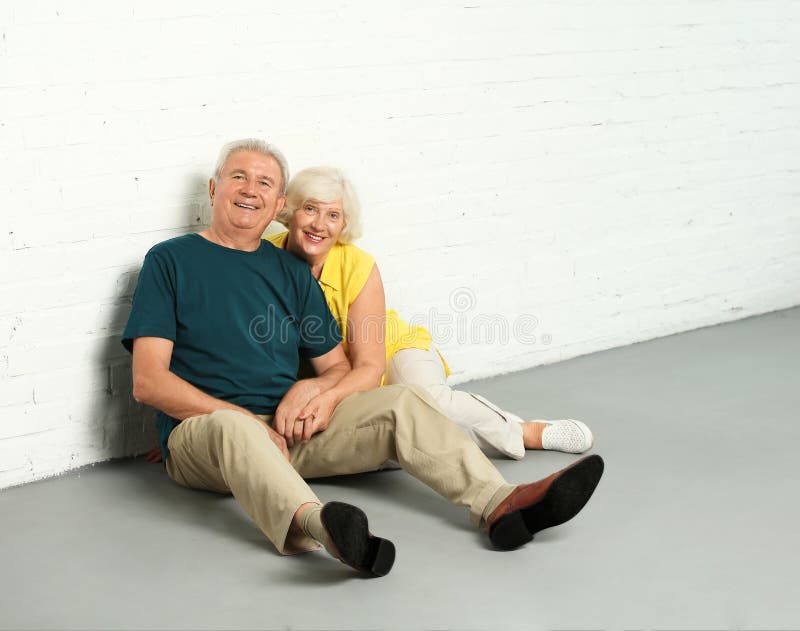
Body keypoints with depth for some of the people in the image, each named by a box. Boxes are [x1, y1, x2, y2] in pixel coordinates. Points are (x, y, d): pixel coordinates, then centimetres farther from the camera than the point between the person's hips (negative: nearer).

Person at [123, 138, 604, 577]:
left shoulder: (292, 273, 17)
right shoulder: (171, 261, 3)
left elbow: (339, 367, 18)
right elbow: (149, 381, -6)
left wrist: (316, 389, -8)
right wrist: (239, 416, -17)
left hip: (292, 427, 5)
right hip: (201, 429, -5)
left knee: (404, 402, -14)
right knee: (232, 427, -40)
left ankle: (501, 506, -35)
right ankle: (315, 524, -69)